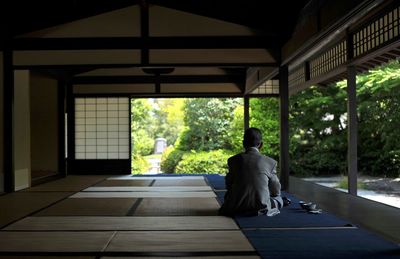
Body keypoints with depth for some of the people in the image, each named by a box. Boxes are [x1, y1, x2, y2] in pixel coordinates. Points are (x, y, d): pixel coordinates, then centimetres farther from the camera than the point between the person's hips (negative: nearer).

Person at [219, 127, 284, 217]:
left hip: (236, 208, 2)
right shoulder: (270, 162, -5)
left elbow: (228, 185, 6)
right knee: (279, 200, 27)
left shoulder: (233, 160, -1)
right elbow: (276, 191, 4)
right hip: (261, 206, -2)